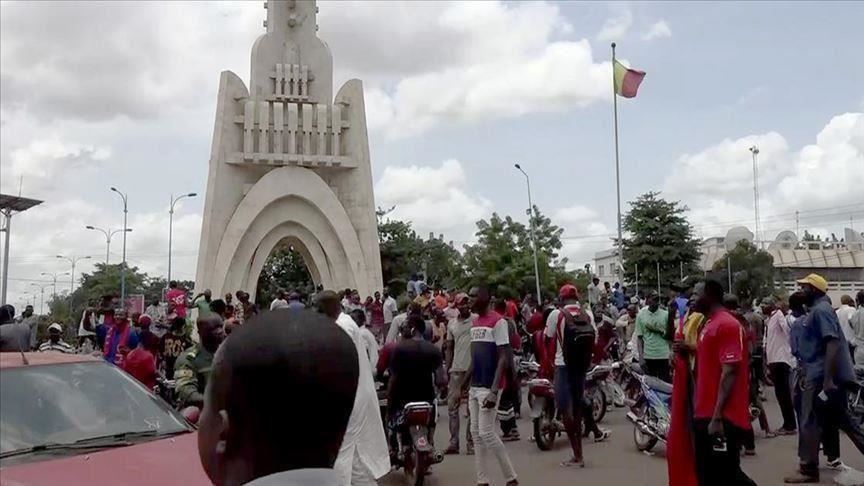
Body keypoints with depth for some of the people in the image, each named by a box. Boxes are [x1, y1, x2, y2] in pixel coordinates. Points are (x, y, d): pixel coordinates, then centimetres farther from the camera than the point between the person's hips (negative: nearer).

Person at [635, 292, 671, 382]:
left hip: (664, 356, 0)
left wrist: (661, 332, -15)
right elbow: (639, 337, 3)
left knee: (665, 382, 0)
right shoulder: (641, 315, 3)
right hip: (648, 356, 0)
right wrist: (641, 357, -4)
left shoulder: (666, 314, 3)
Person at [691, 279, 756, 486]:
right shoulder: (709, 324, 16)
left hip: (723, 419, -10)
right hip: (705, 415, 10)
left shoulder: (727, 324, -15)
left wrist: (717, 417, -23)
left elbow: (729, 372, -21)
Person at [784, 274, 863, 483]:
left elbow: (833, 344, -23)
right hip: (820, 375, 10)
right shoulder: (817, 310, 17)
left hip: (821, 376, -10)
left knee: (810, 424, -2)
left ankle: (808, 469, 6)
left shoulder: (821, 310, -14)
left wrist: (827, 380, -27)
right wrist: (807, 375, 24)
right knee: (841, 420, 14)